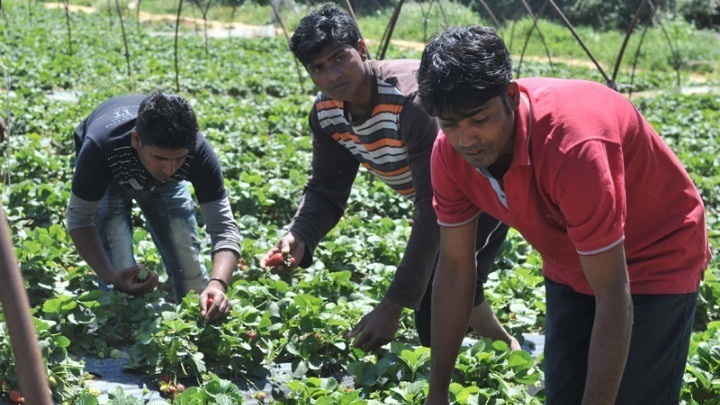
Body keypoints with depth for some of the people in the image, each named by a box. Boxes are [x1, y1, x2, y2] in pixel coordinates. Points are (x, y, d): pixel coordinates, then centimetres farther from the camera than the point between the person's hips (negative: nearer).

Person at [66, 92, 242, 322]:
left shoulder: (197, 152, -39)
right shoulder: (101, 148, -44)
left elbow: (224, 227, -37)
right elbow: (79, 219, -32)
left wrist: (218, 284, -56)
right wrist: (110, 277, -47)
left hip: (163, 183, 2)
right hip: (108, 179, -1)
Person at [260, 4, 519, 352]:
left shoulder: (412, 99, -36)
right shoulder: (326, 113, -13)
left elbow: (434, 209, -38)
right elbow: (326, 189, -5)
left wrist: (393, 306, -41)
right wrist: (299, 238, -29)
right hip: (432, 195, 8)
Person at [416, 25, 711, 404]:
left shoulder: (573, 145, -38)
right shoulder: (450, 153, -19)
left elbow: (613, 296, -34)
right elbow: (454, 267, -8)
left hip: (655, 262, -6)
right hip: (570, 267, 6)